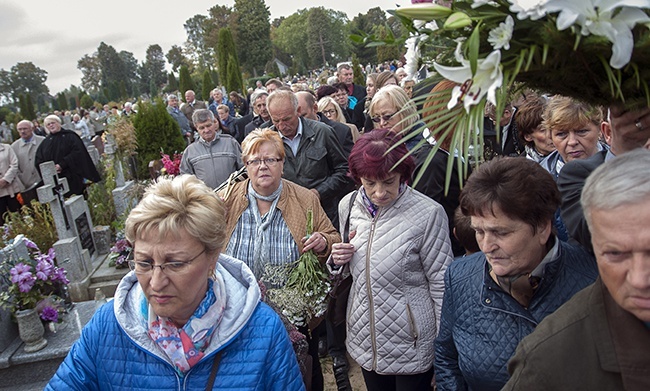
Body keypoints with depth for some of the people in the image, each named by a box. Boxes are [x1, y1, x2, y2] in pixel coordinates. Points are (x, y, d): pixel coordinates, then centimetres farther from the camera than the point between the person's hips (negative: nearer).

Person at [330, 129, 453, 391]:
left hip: (411, 343, -4)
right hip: (364, 338, 5)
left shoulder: (428, 213, -19)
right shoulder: (347, 205, -4)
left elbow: (441, 282, -12)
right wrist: (338, 258, -10)